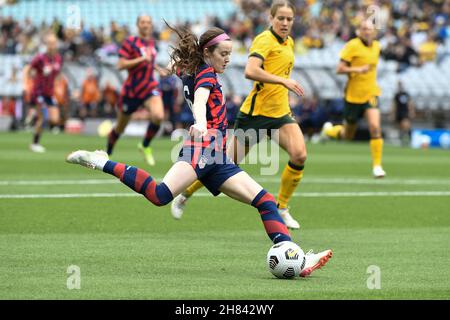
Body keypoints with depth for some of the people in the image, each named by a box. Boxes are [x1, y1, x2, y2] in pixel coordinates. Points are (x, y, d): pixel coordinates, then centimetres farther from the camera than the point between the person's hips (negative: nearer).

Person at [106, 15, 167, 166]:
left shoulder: (151, 42, 8)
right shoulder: (130, 42, -11)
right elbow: (120, 65, -19)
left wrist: (157, 68, 11)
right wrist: (142, 59, -25)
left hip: (150, 87, 4)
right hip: (132, 90, -4)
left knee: (158, 116, -25)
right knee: (120, 128, 10)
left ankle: (145, 146, -1)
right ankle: (108, 153, 36)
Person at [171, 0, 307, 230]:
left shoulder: (289, 43, 11)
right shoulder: (264, 40, -15)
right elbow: (250, 71, -32)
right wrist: (283, 81, -33)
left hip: (281, 112, 7)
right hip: (256, 111, -6)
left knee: (299, 155, -17)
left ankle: (281, 208, -2)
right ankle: (184, 196, 22)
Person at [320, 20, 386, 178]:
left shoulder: (376, 46, 7)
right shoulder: (352, 46, -13)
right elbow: (339, 69, -17)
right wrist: (357, 70, -28)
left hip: (371, 93, 4)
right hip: (353, 95, -4)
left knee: (375, 127, -18)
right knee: (348, 135, 9)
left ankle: (377, 165, -11)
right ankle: (329, 130, 44)